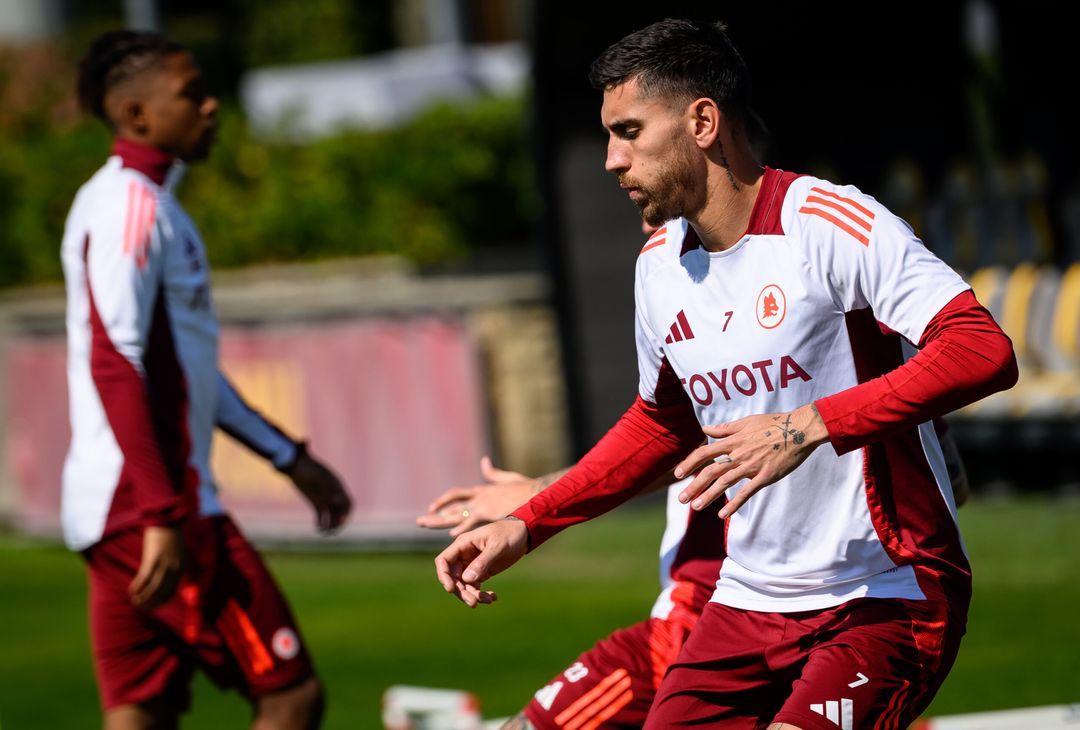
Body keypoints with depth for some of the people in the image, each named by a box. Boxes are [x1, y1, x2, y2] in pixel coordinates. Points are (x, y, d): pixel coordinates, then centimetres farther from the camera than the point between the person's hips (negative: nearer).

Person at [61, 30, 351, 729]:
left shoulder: (147, 201, 20)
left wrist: (289, 456, 30)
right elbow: (114, 367, -21)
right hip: (145, 505, -10)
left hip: (117, 513, 10)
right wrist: (163, 515, -25)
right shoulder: (131, 205, -12)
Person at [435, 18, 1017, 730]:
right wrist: (527, 525, 19)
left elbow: (986, 351, -26)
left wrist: (808, 427, -32)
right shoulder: (658, 268, 9)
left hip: (888, 596, -7)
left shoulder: (828, 223, -15)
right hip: (750, 601, 7)